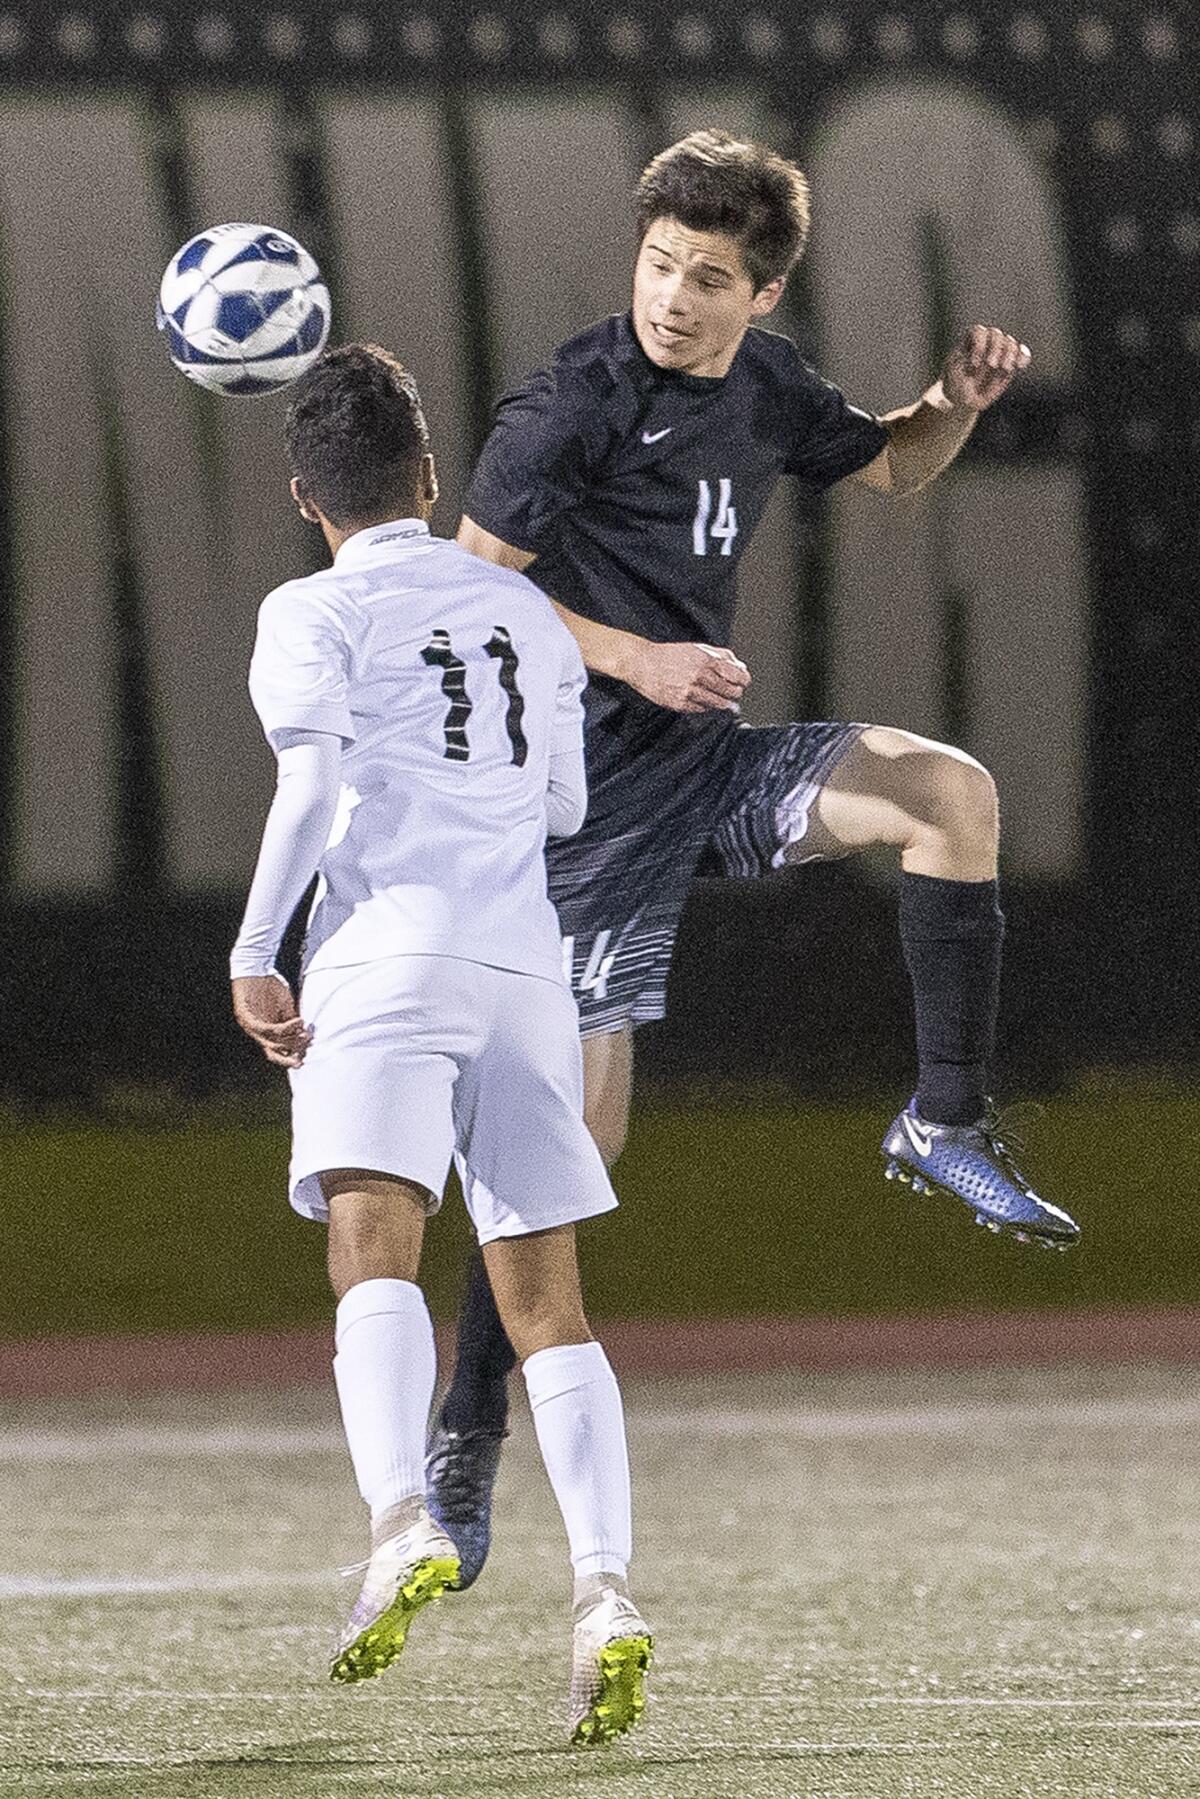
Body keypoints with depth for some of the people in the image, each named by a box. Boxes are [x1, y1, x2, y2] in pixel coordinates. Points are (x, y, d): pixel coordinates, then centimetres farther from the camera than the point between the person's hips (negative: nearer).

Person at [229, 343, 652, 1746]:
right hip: (525, 956, 5)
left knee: (374, 1250, -20)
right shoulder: (526, 612, 20)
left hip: (390, 945, -5)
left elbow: (315, 782, -12)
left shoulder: (314, 616, 4)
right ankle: (603, 1590, -10)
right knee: (546, 1304, 5)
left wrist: (253, 954, -12)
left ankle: (400, 1527, -44)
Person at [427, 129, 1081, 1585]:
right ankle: (466, 1437, 4)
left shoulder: (763, 384, 5)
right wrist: (635, 660, -21)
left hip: (707, 757, 6)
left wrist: (957, 401, 2)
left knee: (952, 793, -16)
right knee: (584, 1120, -7)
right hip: (596, 789, -6)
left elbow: (889, 465, 24)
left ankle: (945, 1128, -5)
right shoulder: (575, 402, -16)